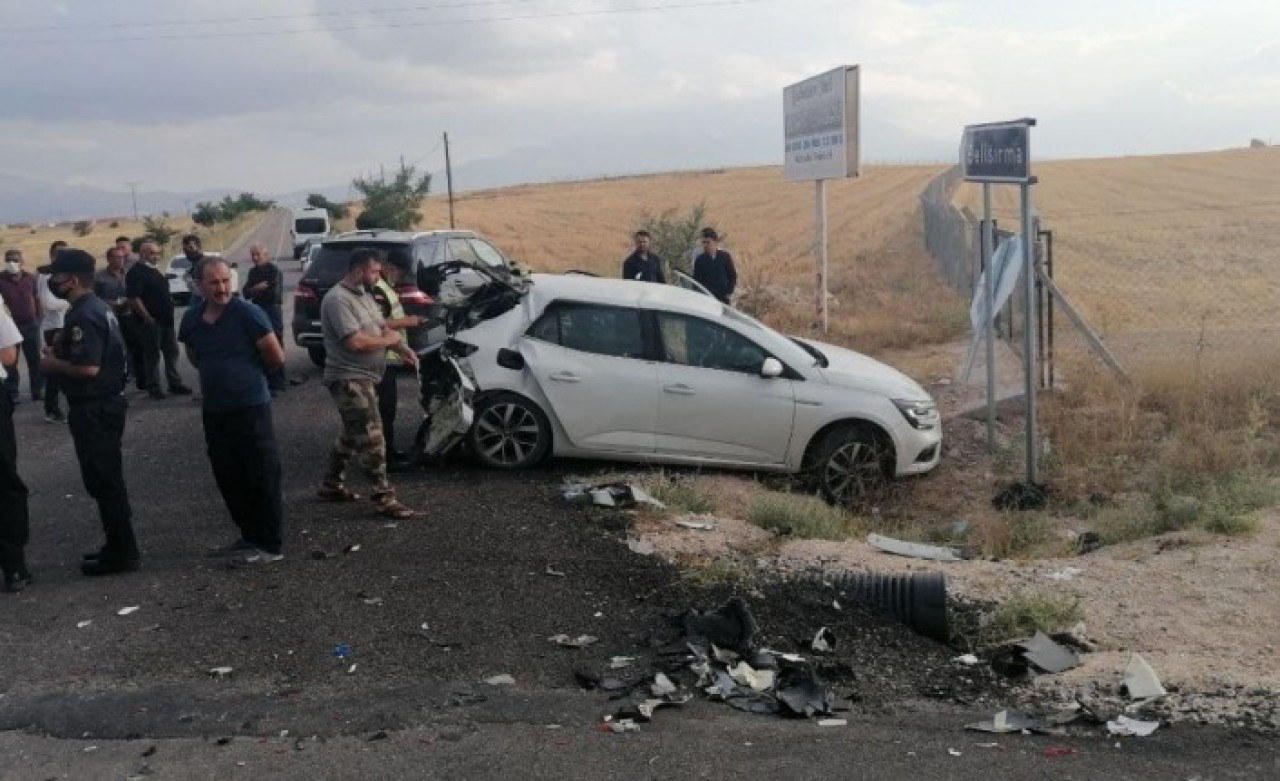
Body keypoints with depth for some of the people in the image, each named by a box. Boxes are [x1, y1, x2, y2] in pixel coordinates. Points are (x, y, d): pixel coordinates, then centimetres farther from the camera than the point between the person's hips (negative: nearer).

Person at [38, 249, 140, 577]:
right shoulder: (97, 307, 12)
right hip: (105, 403, 10)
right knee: (108, 479, 16)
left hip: (94, 409, -10)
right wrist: (59, 350, 9)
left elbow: (88, 367, -28)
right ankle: (120, 546, 25)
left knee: (103, 481, -3)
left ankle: (122, 553, 4)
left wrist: (53, 364, -12)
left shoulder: (83, 316, -21)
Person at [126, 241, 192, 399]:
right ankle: (153, 388, 7)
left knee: (172, 352, 10)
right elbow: (134, 299, -19)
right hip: (151, 322, -9)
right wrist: (148, 318, -20)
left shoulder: (154, 271, 17)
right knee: (152, 355, -1)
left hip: (165, 320, 9)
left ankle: (175, 384, 17)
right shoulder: (136, 272, -11)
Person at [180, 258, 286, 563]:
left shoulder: (248, 314, -13)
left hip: (251, 408, -6)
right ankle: (249, 536, 26)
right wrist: (219, 377, 13)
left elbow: (276, 357, -10)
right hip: (214, 410, 6)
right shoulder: (192, 318, 5)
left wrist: (249, 376, 5)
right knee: (229, 479, 13)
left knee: (263, 478, -1)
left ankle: (270, 544, 7)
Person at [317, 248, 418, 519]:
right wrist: (388, 341, -12)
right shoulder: (338, 300, -19)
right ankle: (385, 498, -6)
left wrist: (401, 347, -2)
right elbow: (355, 342, -27)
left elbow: (381, 328, 18)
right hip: (349, 381, -10)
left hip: (364, 378, 10)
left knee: (351, 435, 19)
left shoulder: (363, 295, 12)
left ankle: (330, 485, 31)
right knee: (371, 440, -10)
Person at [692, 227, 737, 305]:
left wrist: (729, 292, -2)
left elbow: (733, 276, 7)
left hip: (723, 298, 0)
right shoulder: (699, 260, 2)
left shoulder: (725, 257, 2)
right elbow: (696, 279, 6)